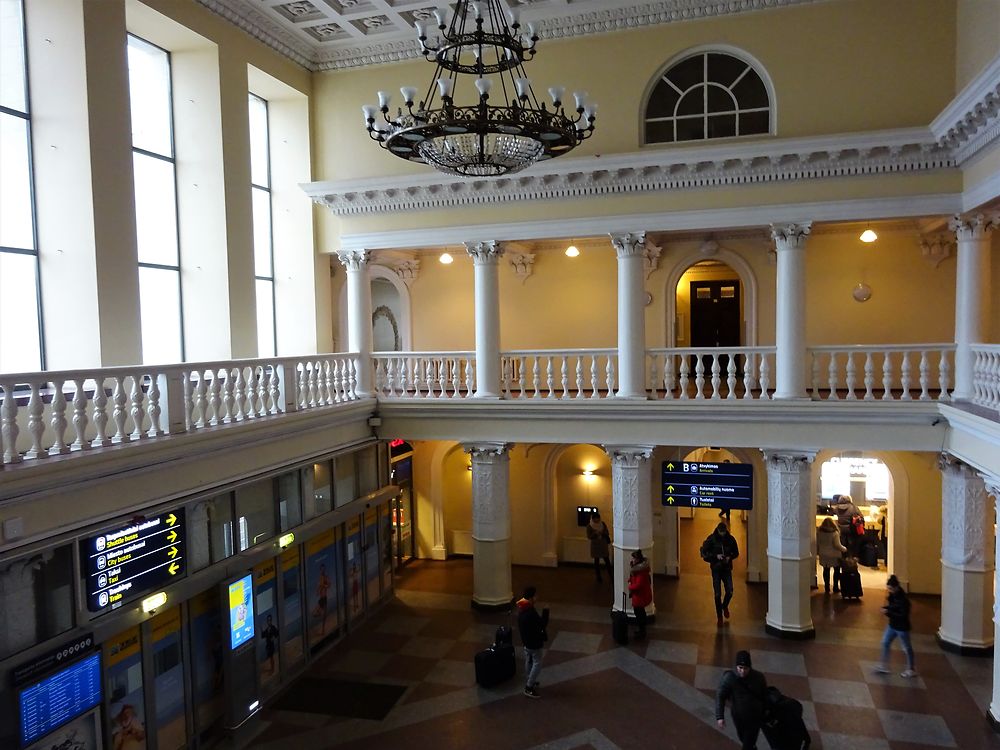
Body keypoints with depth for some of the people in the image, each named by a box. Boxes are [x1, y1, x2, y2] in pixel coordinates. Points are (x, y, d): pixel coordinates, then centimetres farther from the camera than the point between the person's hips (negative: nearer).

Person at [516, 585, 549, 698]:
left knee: (528, 662, 22)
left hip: (526, 640, 9)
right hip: (534, 642, -9)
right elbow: (542, 624, -23)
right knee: (537, 663, 3)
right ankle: (529, 688, 7)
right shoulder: (531, 613, -32)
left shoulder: (522, 609, -3)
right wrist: (545, 612, -16)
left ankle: (529, 683, 36)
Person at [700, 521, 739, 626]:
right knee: (717, 594, -1)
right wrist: (715, 556, -20)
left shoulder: (730, 539, -4)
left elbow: (736, 553, 9)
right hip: (716, 569, -1)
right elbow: (704, 553, -7)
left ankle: (725, 606, 28)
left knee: (730, 592, -6)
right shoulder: (711, 539, -10)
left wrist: (730, 557, -11)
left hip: (727, 569, 1)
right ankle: (719, 616, 17)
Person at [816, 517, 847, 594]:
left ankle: (827, 588, 17)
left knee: (826, 570, 13)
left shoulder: (819, 533, -5)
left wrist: (817, 552, 17)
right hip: (834, 556, -3)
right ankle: (835, 588, 16)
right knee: (836, 570, 13)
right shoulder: (835, 533, -18)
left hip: (823, 555, 3)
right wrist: (844, 549, 1)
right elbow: (837, 545, -17)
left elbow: (817, 544, 2)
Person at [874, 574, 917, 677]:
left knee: (907, 648, 11)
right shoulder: (892, 595, -3)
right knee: (885, 643, 11)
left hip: (902, 627, -8)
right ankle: (884, 666, 21)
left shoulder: (903, 599, -27)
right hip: (892, 625, 8)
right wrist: (886, 608, -8)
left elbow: (903, 615, -27)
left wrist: (888, 613, -28)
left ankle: (911, 670, 29)